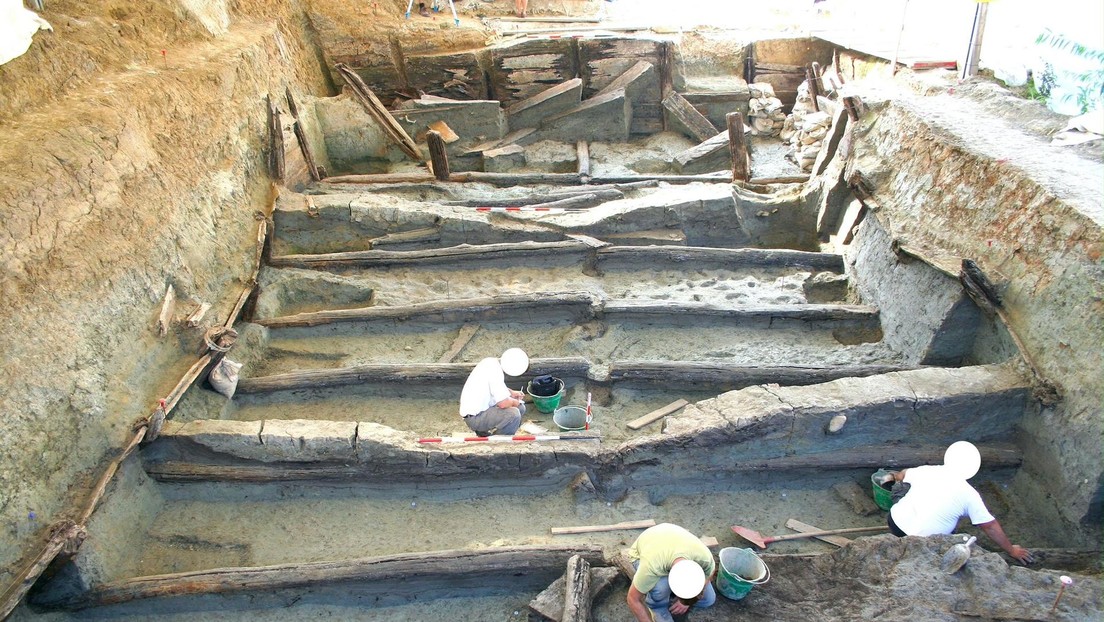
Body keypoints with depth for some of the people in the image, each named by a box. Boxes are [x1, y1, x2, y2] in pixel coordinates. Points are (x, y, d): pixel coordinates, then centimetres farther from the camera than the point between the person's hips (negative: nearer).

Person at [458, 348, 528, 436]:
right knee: (514, 414, -27)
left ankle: (483, 431, 16)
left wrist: (512, 392, 10)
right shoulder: (495, 372, -29)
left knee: (520, 408, 10)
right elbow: (503, 403, -29)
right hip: (474, 418, -10)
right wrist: (515, 402, -8)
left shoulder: (491, 361, 0)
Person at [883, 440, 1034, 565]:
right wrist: (1011, 550, 19)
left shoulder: (927, 470, 4)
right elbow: (990, 526, 4)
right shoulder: (969, 494, -4)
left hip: (895, 520, 3)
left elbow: (902, 475, 26)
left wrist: (895, 475, 50)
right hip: (917, 540, -3)